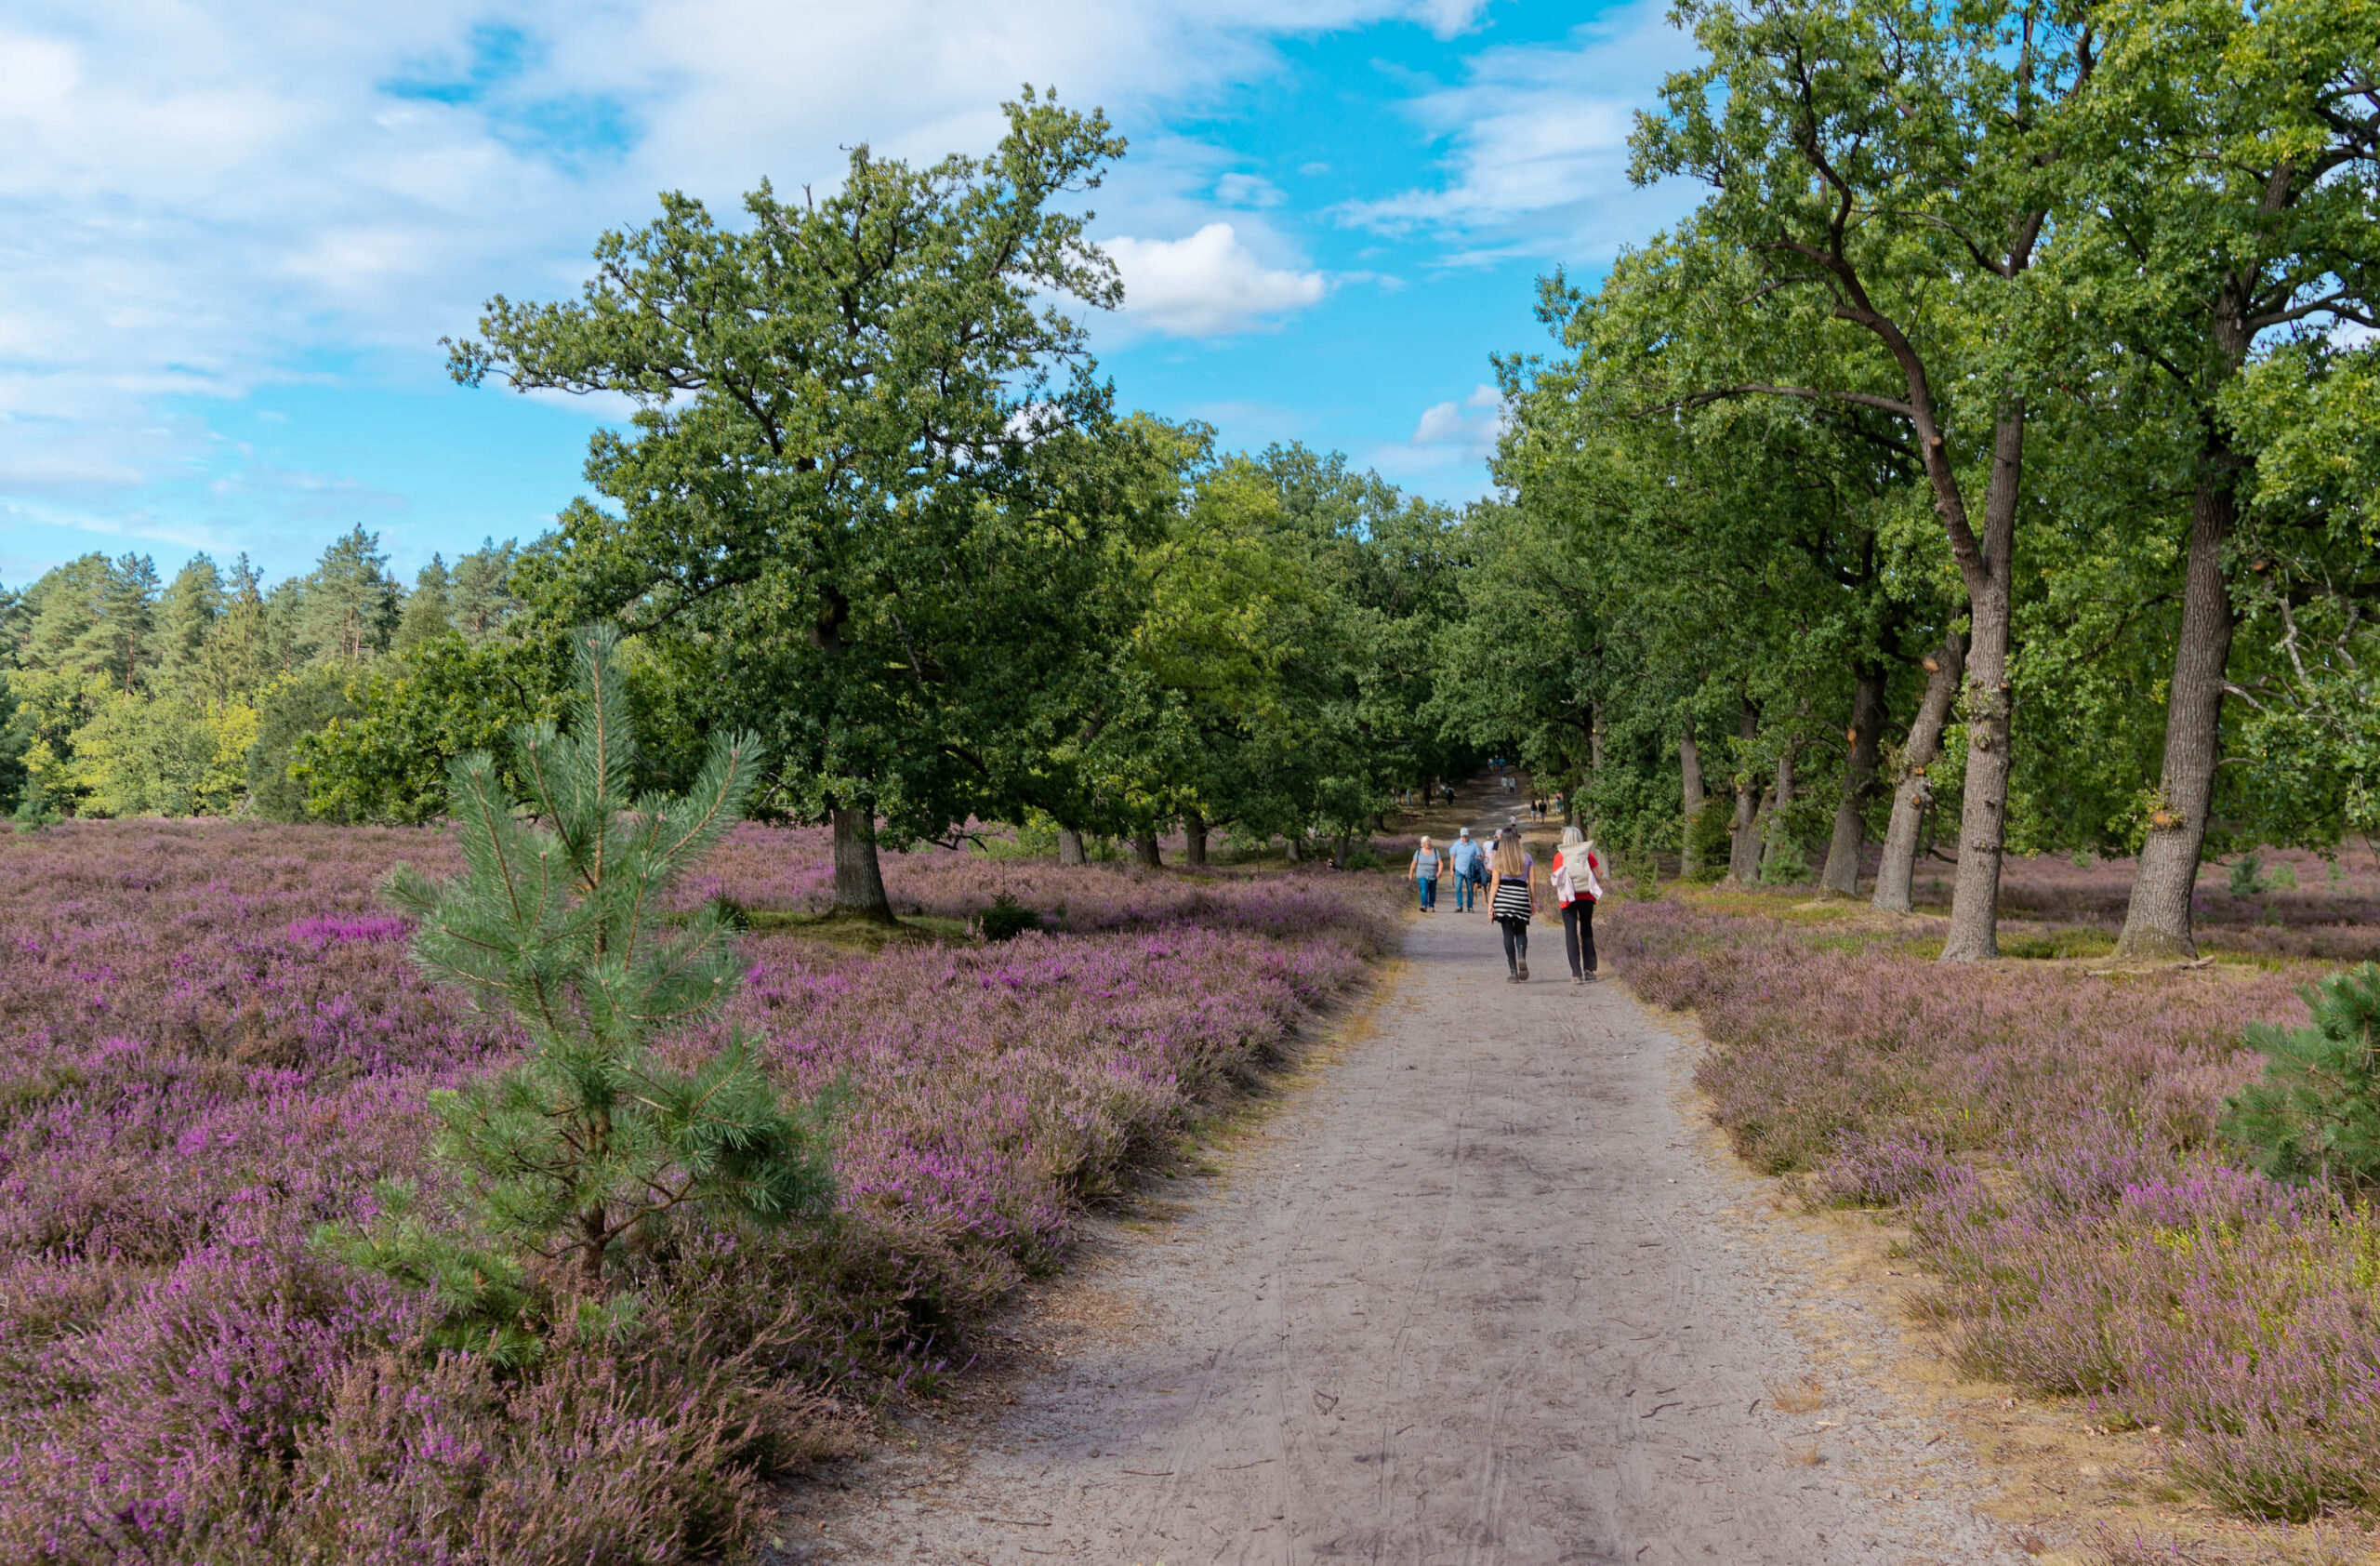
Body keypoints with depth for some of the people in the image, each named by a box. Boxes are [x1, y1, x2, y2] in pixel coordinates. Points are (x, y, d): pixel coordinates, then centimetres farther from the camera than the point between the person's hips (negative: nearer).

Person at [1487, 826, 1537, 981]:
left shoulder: (1499, 860, 1)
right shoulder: (1527, 859, 4)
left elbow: (1495, 883, -1)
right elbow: (1532, 882, 4)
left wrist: (1490, 903, 3)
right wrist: (1534, 902, 12)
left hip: (1503, 896, -1)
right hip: (1521, 897, 1)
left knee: (1508, 934, 4)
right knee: (1521, 932, 14)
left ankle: (1513, 972, 1)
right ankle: (1522, 957, -17)